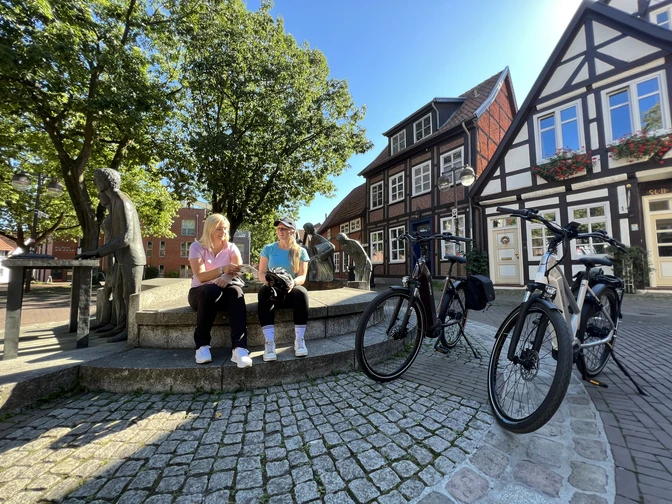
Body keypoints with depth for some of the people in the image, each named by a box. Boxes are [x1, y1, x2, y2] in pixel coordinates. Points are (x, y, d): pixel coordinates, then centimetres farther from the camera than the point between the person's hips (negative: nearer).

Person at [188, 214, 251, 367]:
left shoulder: (231, 247, 2)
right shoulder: (197, 247, -6)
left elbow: (239, 268, -16)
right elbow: (200, 276, -19)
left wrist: (228, 277, -39)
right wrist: (223, 269, -37)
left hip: (222, 293, 2)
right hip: (200, 293, -2)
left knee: (236, 292, -32)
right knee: (212, 291, -37)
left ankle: (239, 348, -42)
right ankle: (202, 345, -24)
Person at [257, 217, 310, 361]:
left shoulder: (300, 251, 2)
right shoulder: (268, 249, 4)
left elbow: (302, 276, -5)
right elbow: (261, 274, -1)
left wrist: (294, 282, -28)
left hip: (291, 290, 0)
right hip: (272, 289, 0)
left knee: (301, 292, -34)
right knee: (264, 292, -35)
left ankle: (299, 340, -29)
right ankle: (269, 342, -38)